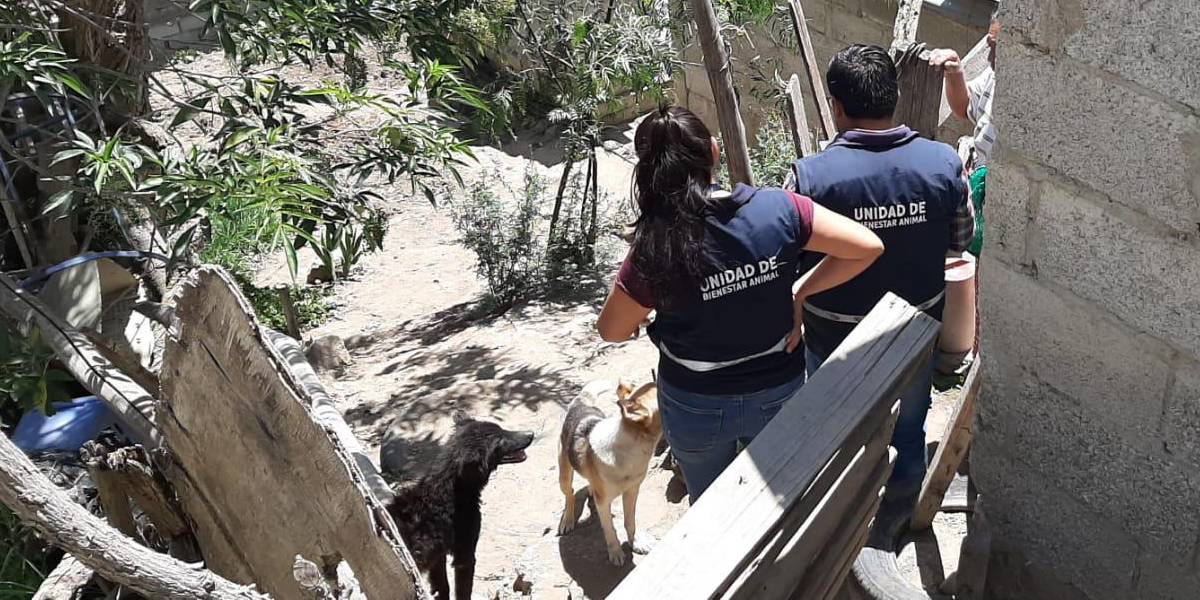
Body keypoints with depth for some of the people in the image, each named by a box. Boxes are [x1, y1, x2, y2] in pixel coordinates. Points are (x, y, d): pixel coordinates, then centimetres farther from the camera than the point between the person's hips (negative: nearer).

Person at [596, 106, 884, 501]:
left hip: (697, 406, -2)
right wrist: (801, 294, -7)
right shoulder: (777, 209, -21)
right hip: (779, 392, 2)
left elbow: (611, 331, -10)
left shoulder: (654, 250, -25)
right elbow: (869, 246, -13)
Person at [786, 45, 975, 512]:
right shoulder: (944, 163, -16)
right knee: (908, 420, 28)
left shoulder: (810, 176, -26)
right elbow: (960, 240, -1)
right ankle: (904, 497, 52)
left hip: (836, 338, -2)